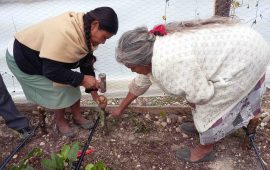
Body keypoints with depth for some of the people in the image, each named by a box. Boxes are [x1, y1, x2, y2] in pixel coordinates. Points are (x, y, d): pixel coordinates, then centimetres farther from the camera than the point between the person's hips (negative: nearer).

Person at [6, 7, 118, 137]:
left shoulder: (85, 32, -11)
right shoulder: (64, 34, -41)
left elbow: (86, 62, -2)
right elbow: (51, 71, -36)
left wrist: (93, 91, -2)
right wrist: (82, 79, -29)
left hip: (47, 60, 8)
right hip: (23, 59, -8)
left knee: (71, 85, 4)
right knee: (60, 90, -9)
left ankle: (77, 116, 23)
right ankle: (60, 122, 16)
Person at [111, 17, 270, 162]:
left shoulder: (169, 63, -30)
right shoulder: (152, 49, 1)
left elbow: (201, 94, -24)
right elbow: (141, 82, 14)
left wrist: (189, 97, 0)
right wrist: (121, 108, 25)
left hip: (245, 58, -8)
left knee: (209, 108, 3)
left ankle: (205, 150, 25)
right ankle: (202, 125, 45)